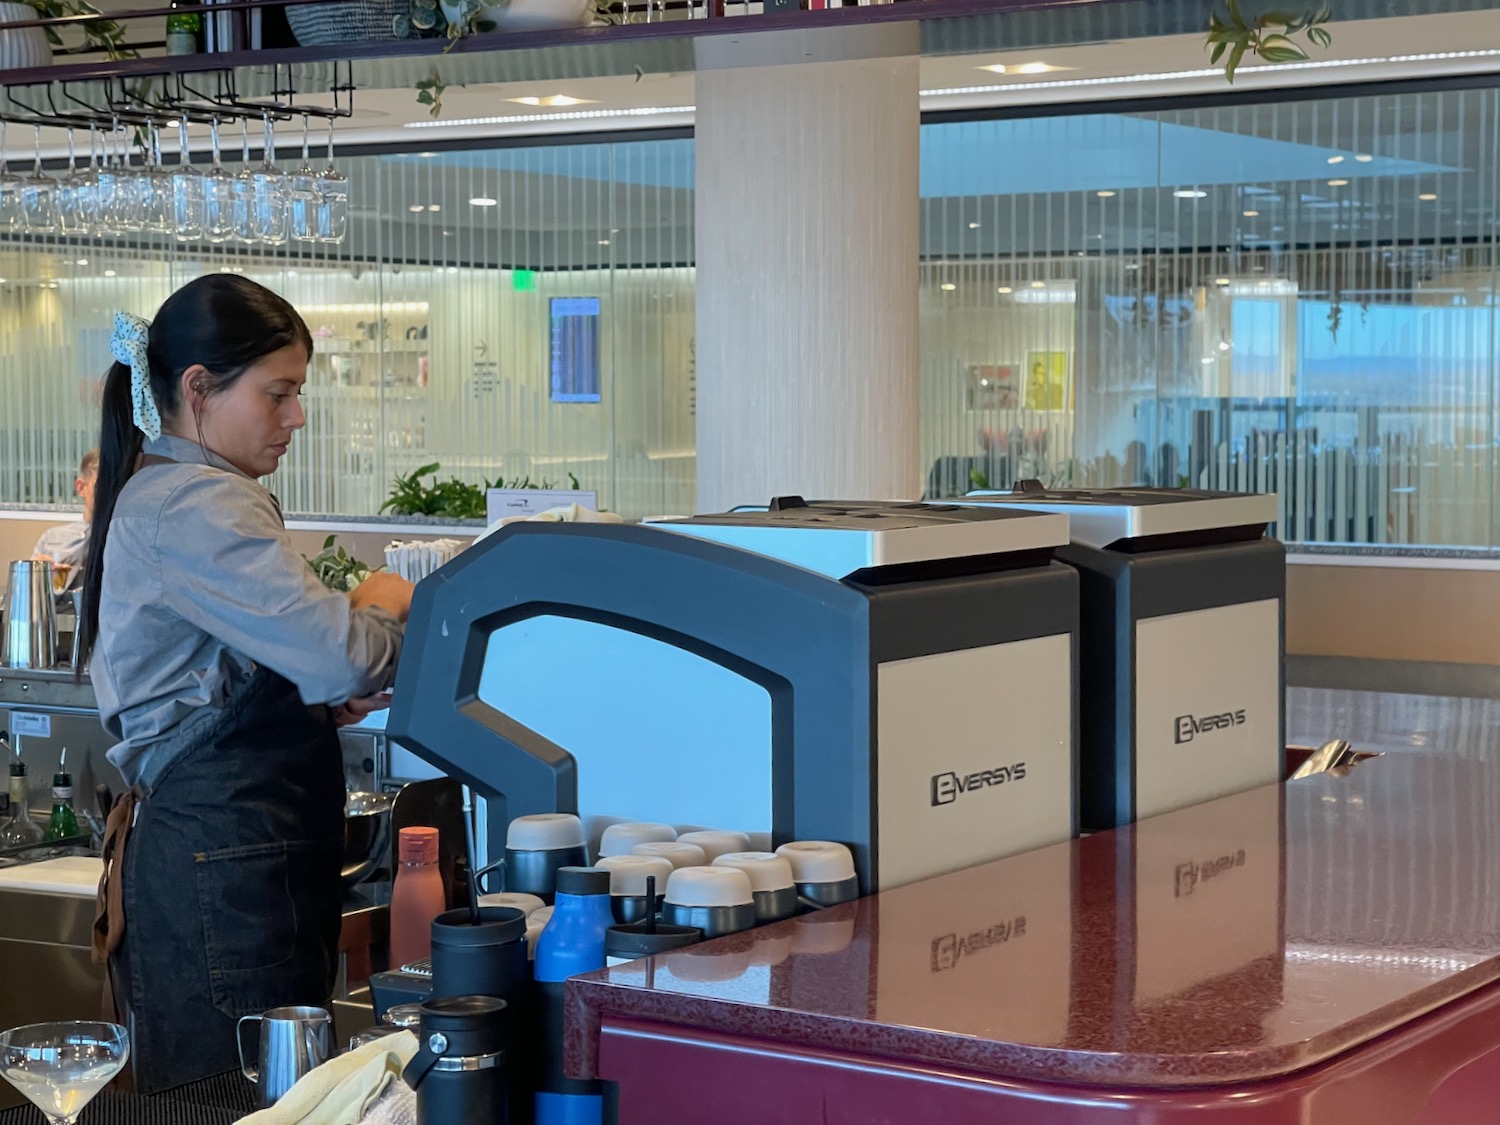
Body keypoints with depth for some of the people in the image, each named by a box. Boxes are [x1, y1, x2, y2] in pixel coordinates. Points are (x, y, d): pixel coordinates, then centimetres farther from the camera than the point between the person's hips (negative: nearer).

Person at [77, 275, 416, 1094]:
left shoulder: (156, 494, 19)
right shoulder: (196, 505, -14)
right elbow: (341, 656, -23)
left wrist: (327, 702, 10)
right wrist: (383, 606, 0)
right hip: (228, 864, -11)